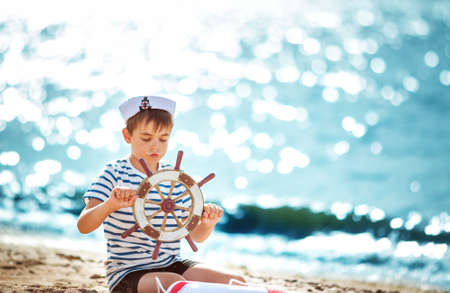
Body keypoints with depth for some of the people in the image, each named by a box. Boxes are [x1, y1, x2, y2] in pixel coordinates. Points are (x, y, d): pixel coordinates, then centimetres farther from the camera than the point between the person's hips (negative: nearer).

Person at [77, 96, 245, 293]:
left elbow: (196, 236, 10)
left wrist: (207, 224, -13)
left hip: (170, 266, 5)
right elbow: (83, 227, -14)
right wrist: (110, 205, -34)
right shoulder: (115, 173, -4)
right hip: (127, 273, -5)